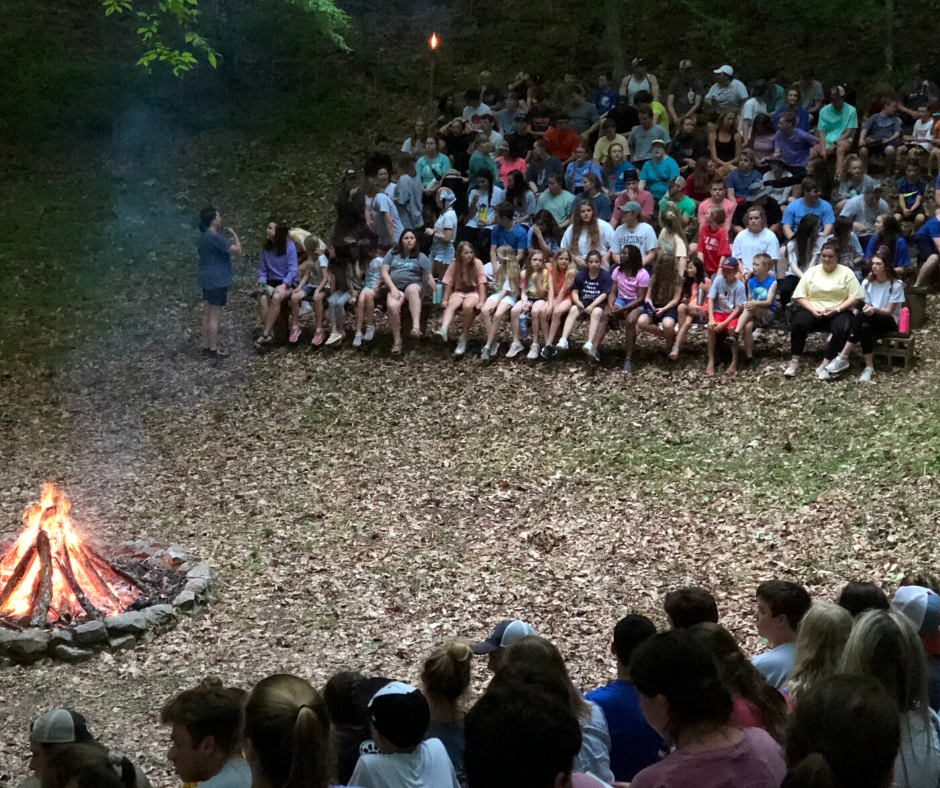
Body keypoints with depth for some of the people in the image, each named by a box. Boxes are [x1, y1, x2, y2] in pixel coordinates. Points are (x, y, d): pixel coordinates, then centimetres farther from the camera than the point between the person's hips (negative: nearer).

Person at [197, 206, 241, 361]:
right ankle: (213, 351, -1)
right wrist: (234, 234, -5)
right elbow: (237, 250, -20)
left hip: (206, 279, 10)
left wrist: (228, 243, 19)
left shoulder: (203, 237, 11)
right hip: (217, 280, -10)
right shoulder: (215, 237, -20)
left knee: (207, 314, 13)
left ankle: (206, 347, 18)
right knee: (215, 315, -5)